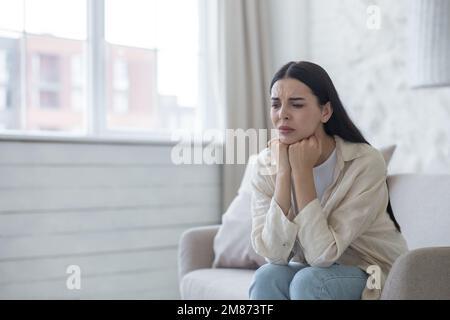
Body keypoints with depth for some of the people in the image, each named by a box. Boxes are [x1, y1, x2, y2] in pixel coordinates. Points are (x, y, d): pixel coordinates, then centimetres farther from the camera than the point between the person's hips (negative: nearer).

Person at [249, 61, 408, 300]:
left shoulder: (366, 163, -23)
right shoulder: (267, 162, -11)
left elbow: (322, 254, -26)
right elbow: (273, 253, -21)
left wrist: (302, 170, -28)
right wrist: (283, 171, -26)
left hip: (373, 274, -3)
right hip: (308, 270, 3)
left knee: (309, 281, -30)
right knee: (266, 277, -27)